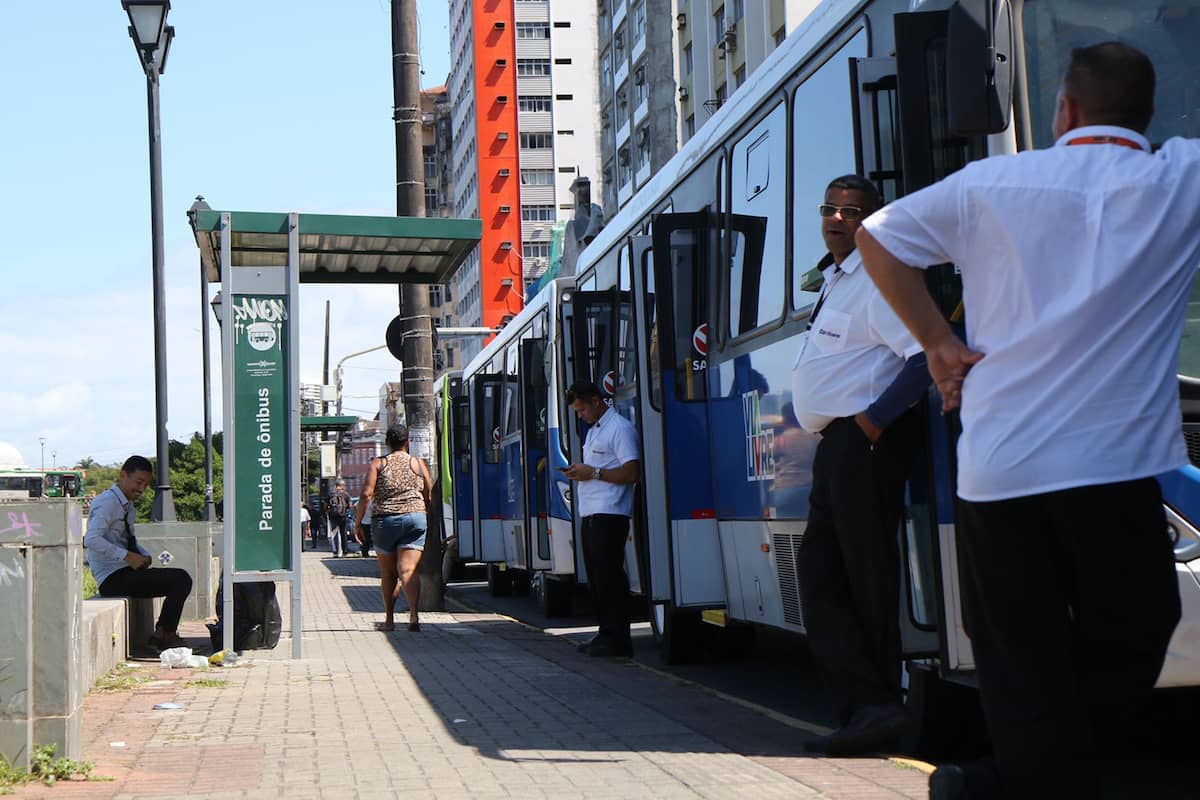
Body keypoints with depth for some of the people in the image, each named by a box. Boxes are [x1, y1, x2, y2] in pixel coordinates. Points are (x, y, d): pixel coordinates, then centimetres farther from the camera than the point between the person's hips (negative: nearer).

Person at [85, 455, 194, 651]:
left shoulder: (128, 506, 17)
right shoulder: (107, 502, -12)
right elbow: (91, 540, -24)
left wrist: (144, 555, 5)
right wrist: (127, 556, -24)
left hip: (126, 573, 9)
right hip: (113, 579, -9)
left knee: (182, 579, 1)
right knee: (180, 579, -18)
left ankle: (164, 633, 1)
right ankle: (164, 634, -4)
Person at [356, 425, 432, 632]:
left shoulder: (377, 464, 4)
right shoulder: (418, 463, 8)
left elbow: (366, 495, -6)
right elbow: (429, 498, 7)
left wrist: (358, 522, 0)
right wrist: (426, 519, 22)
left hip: (385, 520, 0)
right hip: (415, 518, 0)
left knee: (388, 573, 13)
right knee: (408, 570, -8)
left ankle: (389, 620, 20)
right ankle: (414, 615, -27)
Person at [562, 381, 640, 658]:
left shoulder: (620, 428, -9)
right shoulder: (593, 431, 21)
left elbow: (631, 472, -17)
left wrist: (594, 473, -16)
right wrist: (580, 472, 8)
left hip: (610, 515, -10)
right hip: (590, 515, 10)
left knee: (609, 576, -9)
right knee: (596, 578, 9)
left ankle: (618, 640, -5)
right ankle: (606, 633, 15)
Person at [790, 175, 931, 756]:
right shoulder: (834, 280, 21)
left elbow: (927, 354, -21)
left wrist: (873, 420, -22)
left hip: (865, 441, -10)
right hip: (835, 444, 10)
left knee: (867, 581, -5)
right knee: (820, 577, 3)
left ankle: (873, 706, 2)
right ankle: (869, 708, -2)